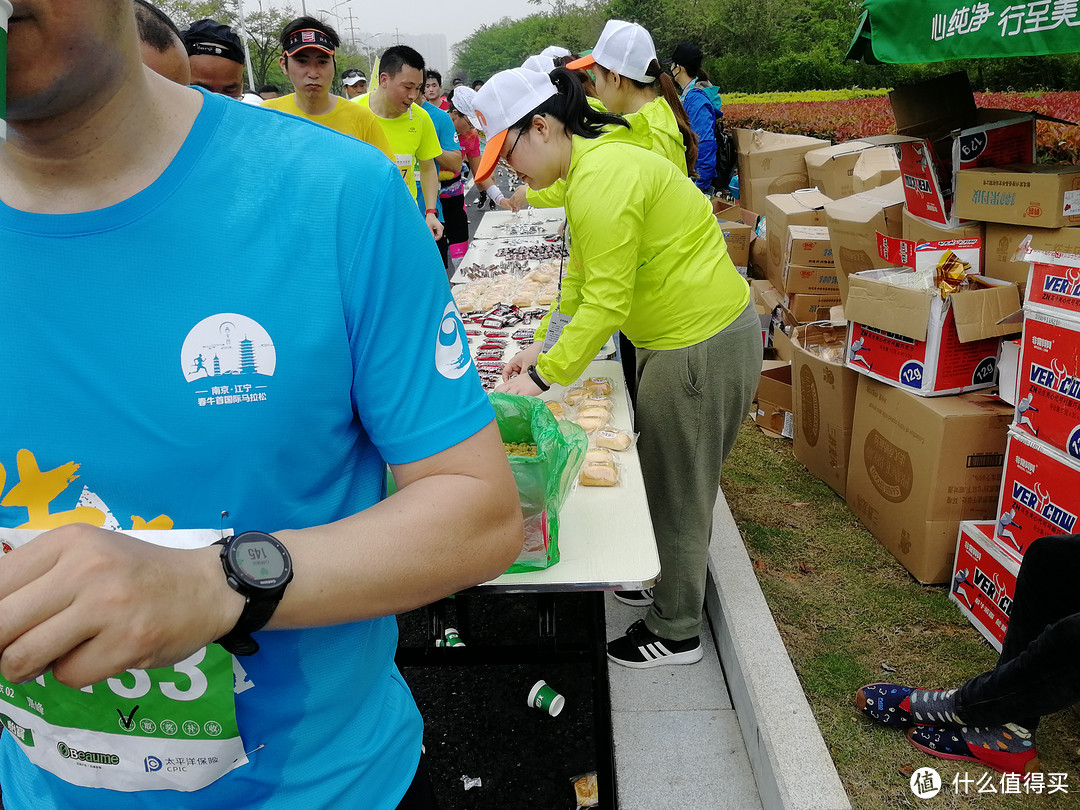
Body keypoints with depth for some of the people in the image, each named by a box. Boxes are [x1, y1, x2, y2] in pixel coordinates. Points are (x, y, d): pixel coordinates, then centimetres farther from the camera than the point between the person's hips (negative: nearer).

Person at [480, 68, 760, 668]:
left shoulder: (602, 181, -25)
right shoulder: (594, 162, 9)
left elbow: (606, 303, -26)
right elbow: (582, 278, 13)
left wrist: (542, 378, -20)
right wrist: (543, 348, 8)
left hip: (702, 347, -10)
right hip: (685, 337, 10)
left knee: (677, 488, 5)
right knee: (669, 476, 23)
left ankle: (675, 632, 25)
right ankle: (680, 581, 45)